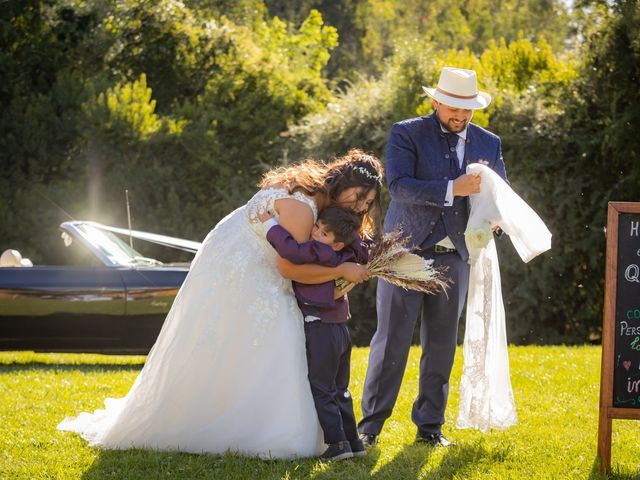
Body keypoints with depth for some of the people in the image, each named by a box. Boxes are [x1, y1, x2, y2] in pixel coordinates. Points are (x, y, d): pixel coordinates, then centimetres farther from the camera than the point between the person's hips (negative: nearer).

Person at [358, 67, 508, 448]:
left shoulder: (488, 144, 10)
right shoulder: (407, 134, -2)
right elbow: (399, 185, -15)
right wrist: (451, 190, -25)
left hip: (453, 257, 4)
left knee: (442, 344, 7)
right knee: (392, 339, -4)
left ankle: (430, 426, 15)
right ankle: (371, 425, 2)